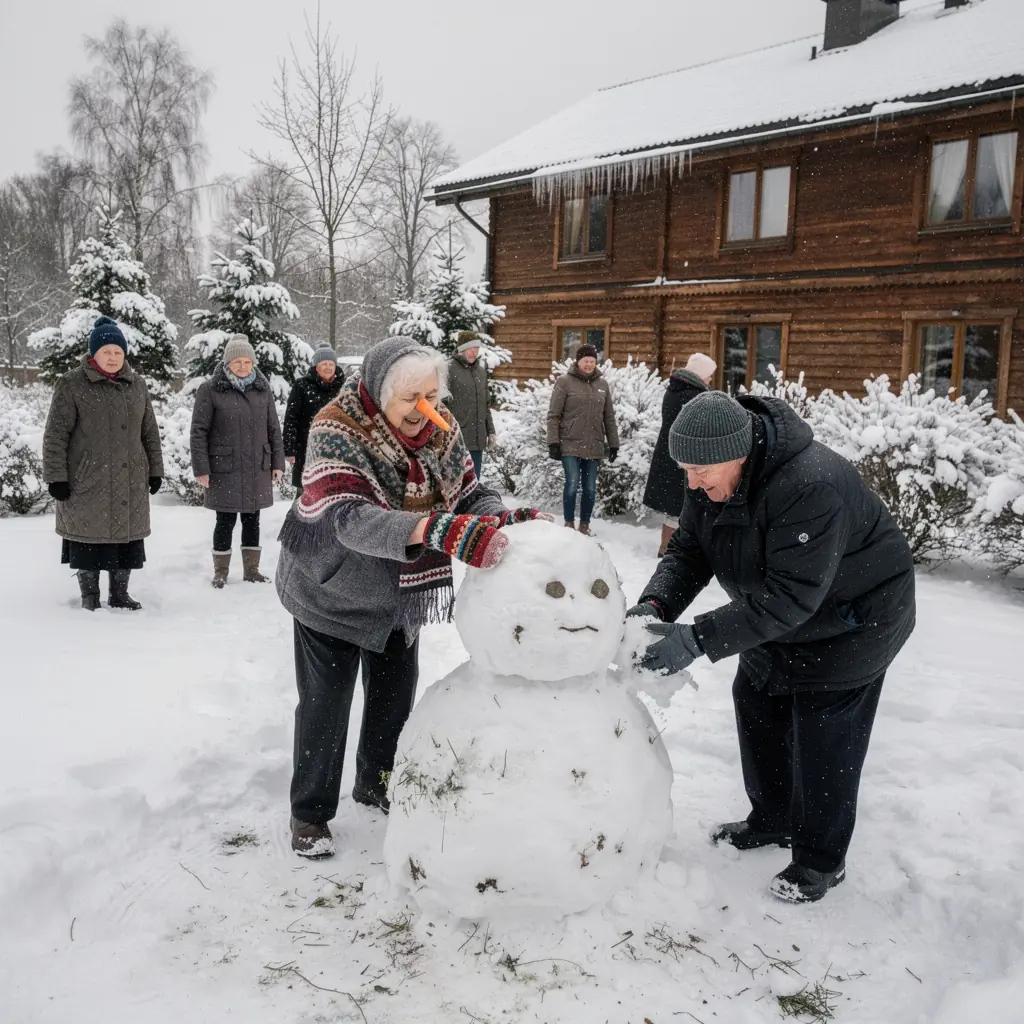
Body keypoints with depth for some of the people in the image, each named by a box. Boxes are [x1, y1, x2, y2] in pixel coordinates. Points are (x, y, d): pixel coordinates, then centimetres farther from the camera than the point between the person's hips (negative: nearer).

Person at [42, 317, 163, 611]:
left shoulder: (136, 384, 9)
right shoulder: (72, 384, -5)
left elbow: (150, 432, 14)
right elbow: (56, 434, -6)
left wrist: (155, 470, 11)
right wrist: (57, 475, -11)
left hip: (130, 481, 4)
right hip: (87, 481, -4)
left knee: (126, 532, 7)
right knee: (90, 534, 2)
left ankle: (119, 593, 20)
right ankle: (89, 595, 16)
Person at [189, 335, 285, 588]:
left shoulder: (263, 389, 8)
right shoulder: (210, 390, -5)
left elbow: (274, 429, 11)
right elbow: (199, 431, -5)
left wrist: (278, 462, 7)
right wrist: (201, 468, -10)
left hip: (258, 469, 4)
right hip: (224, 469, -4)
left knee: (252, 520, 12)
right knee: (226, 521, 4)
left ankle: (251, 569, 23)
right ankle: (220, 572, 17)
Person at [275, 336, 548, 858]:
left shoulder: (441, 429, -13)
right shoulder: (336, 431, -30)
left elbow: (472, 493, -10)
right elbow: (349, 519, -43)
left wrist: (504, 519, -35)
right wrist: (437, 530, -58)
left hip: (400, 591, 5)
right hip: (331, 591, -5)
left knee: (396, 692, 18)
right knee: (326, 701, 5)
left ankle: (376, 784, 42)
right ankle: (310, 811, 25)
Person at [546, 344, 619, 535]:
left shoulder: (602, 384, 10)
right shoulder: (564, 382, -2)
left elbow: (609, 417, 14)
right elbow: (553, 415, -3)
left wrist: (613, 444, 11)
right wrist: (553, 442, -9)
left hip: (594, 447, 4)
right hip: (570, 445, -4)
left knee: (590, 488, 7)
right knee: (572, 485, -8)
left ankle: (584, 525, 19)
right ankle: (569, 524, 8)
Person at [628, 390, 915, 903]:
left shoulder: (812, 486, -39)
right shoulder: (711, 478, -13)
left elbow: (789, 596, -40)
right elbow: (687, 552, -10)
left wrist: (699, 638, -44)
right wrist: (655, 603, -30)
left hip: (852, 619, -8)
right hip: (779, 618, 8)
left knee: (823, 738, -3)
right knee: (757, 706, 16)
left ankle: (821, 860, 17)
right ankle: (773, 820, 37)